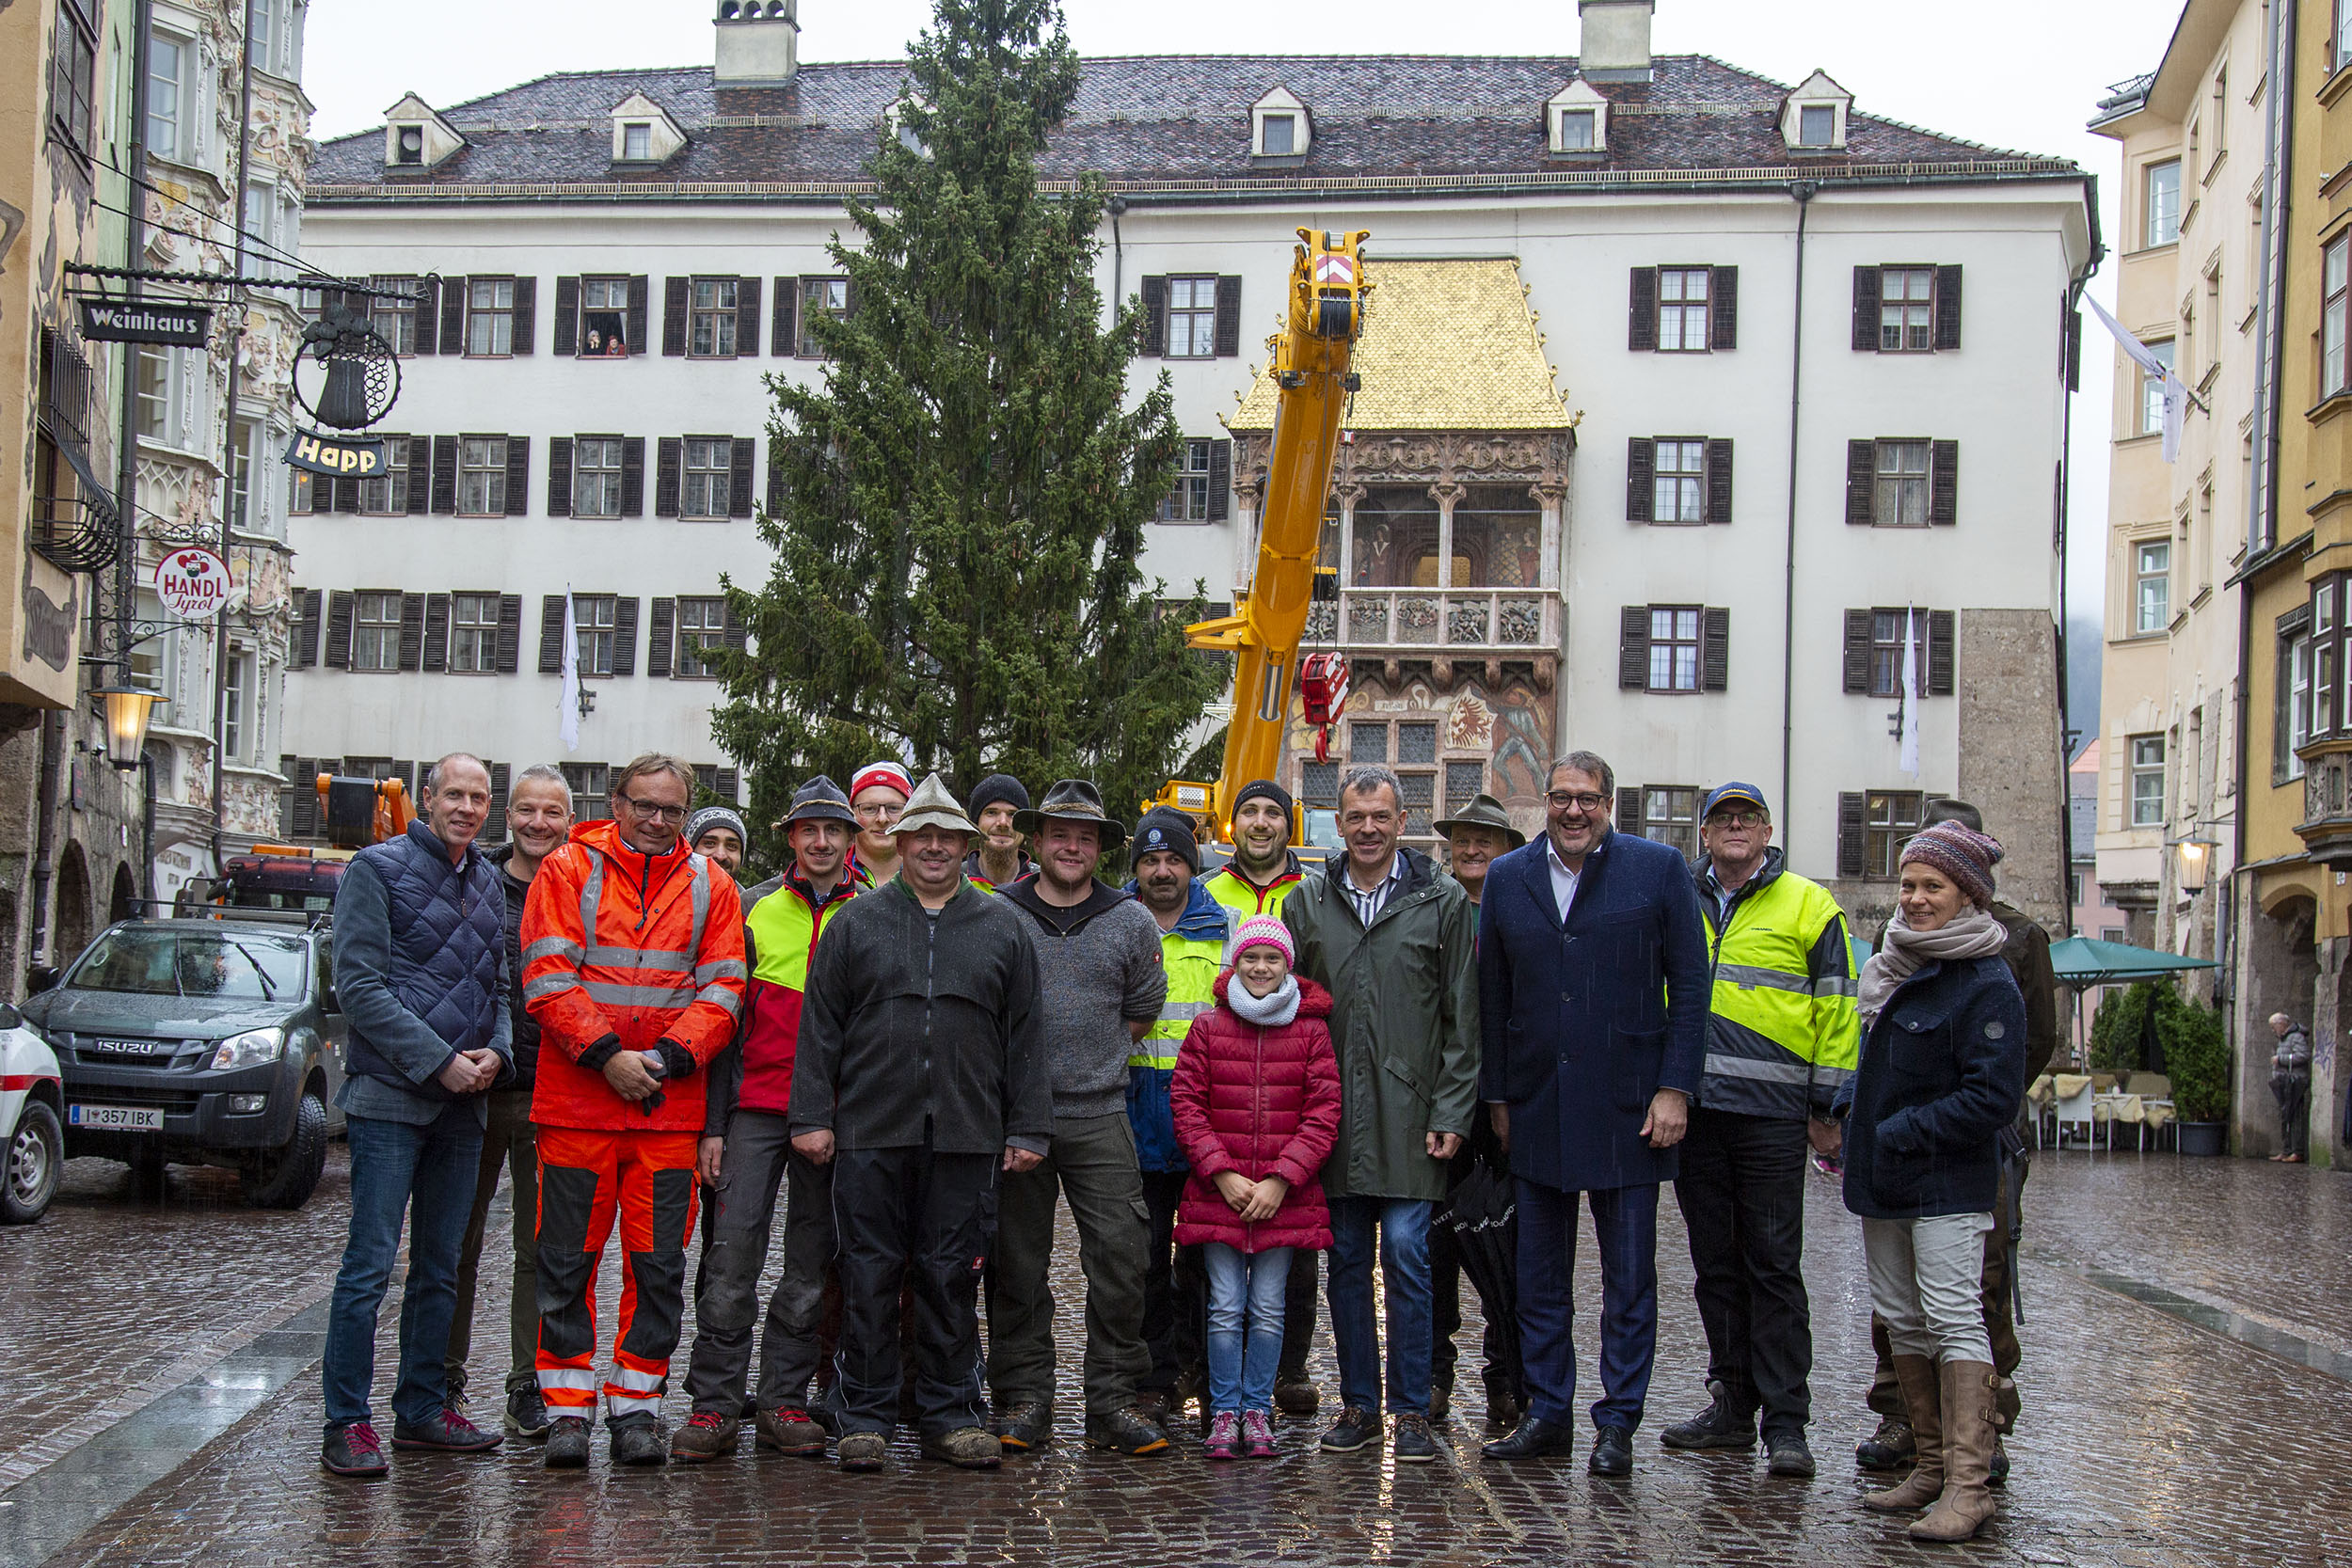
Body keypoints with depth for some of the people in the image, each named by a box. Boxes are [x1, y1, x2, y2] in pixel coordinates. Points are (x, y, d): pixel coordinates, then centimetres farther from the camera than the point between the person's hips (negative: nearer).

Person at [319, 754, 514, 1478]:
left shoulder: (488, 881, 15)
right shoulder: (378, 869, -3)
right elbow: (358, 984, -10)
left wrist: (496, 1051, -2)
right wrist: (438, 1061, -15)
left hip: (464, 1100, 6)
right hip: (390, 1097, -6)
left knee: (440, 1268, 11)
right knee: (370, 1264, -8)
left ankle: (422, 1407, 20)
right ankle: (347, 1424, -4)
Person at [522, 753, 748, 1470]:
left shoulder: (710, 885, 9)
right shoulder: (568, 871, 3)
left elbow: (723, 988, 4)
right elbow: (547, 979, -5)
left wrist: (670, 1055, -11)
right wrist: (606, 1054, -15)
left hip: (671, 1107, 2)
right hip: (576, 1101, -2)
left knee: (659, 1264, 3)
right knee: (568, 1262, 2)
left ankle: (637, 1406, 13)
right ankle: (568, 1409, 11)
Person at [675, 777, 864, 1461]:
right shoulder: (755, 911, 8)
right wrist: (713, 1121, 1)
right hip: (757, 1108, 0)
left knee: (812, 1263, 5)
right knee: (733, 1252, -8)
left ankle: (784, 1401, 13)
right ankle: (715, 1405, -2)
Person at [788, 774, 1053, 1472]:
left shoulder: (1004, 928, 11)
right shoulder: (855, 923, 8)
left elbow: (1025, 1035, 10)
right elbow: (820, 1027, 6)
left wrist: (1027, 1128, 4)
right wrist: (812, 1116, -2)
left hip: (967, 1135, 1)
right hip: (870, 1132, -1)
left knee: (953, 1275, 5)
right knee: (870, 1272, 1)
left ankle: (951, 1413, 14)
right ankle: (865, 1415, 10)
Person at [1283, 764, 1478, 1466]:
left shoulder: (1442, 901, 2)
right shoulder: (1307, 904, 9)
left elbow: (1461, 1019, 1)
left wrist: (1451, 1113, -5)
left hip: (1409, 1115, -3)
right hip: (1332, 1115, 3)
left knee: (1405, 1252, -6)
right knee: (1346, 1259, 7)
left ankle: (1412, 1411, 2)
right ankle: (1358, 1405, 17)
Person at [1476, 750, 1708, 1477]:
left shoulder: (1659, 869, -2)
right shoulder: (1507, 878, 7)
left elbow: (1690, 985, -3)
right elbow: (1493, 997, 11)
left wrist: (1674, 1088, -9)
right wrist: (1497, 1097, 8)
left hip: (1628, 1109, -3)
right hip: (1537, 1109, 3)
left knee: (1629, 1278, 3)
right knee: (1540, 1274, 10)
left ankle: (1618, 1424, 12)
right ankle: (1547, 1415, 20)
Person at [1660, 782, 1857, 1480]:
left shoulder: (1807, 906, 3)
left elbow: (1836, 1011, 2)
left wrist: (1828, 1104, -4)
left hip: (1770, 1112, -4)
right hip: (1692, 1108, 4)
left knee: (1774, 1266, -4)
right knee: (1715, 1265, 10)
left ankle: (1786, 1423, -1)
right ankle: (1732, 1404, 19)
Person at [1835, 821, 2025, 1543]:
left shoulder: (1987, 986, -14)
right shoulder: (1896, 966, 12)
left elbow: (1993, 1098, -18)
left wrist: (1903, 1132, -17)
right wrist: (1851, 1107, 9)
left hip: (1948, 1185, -9)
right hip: (1882, 1182, 9)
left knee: (1953, 1319, -12)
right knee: (1901, 1321, 12)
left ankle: (1968, 1483, -12)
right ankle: (1932, 1465, 21)